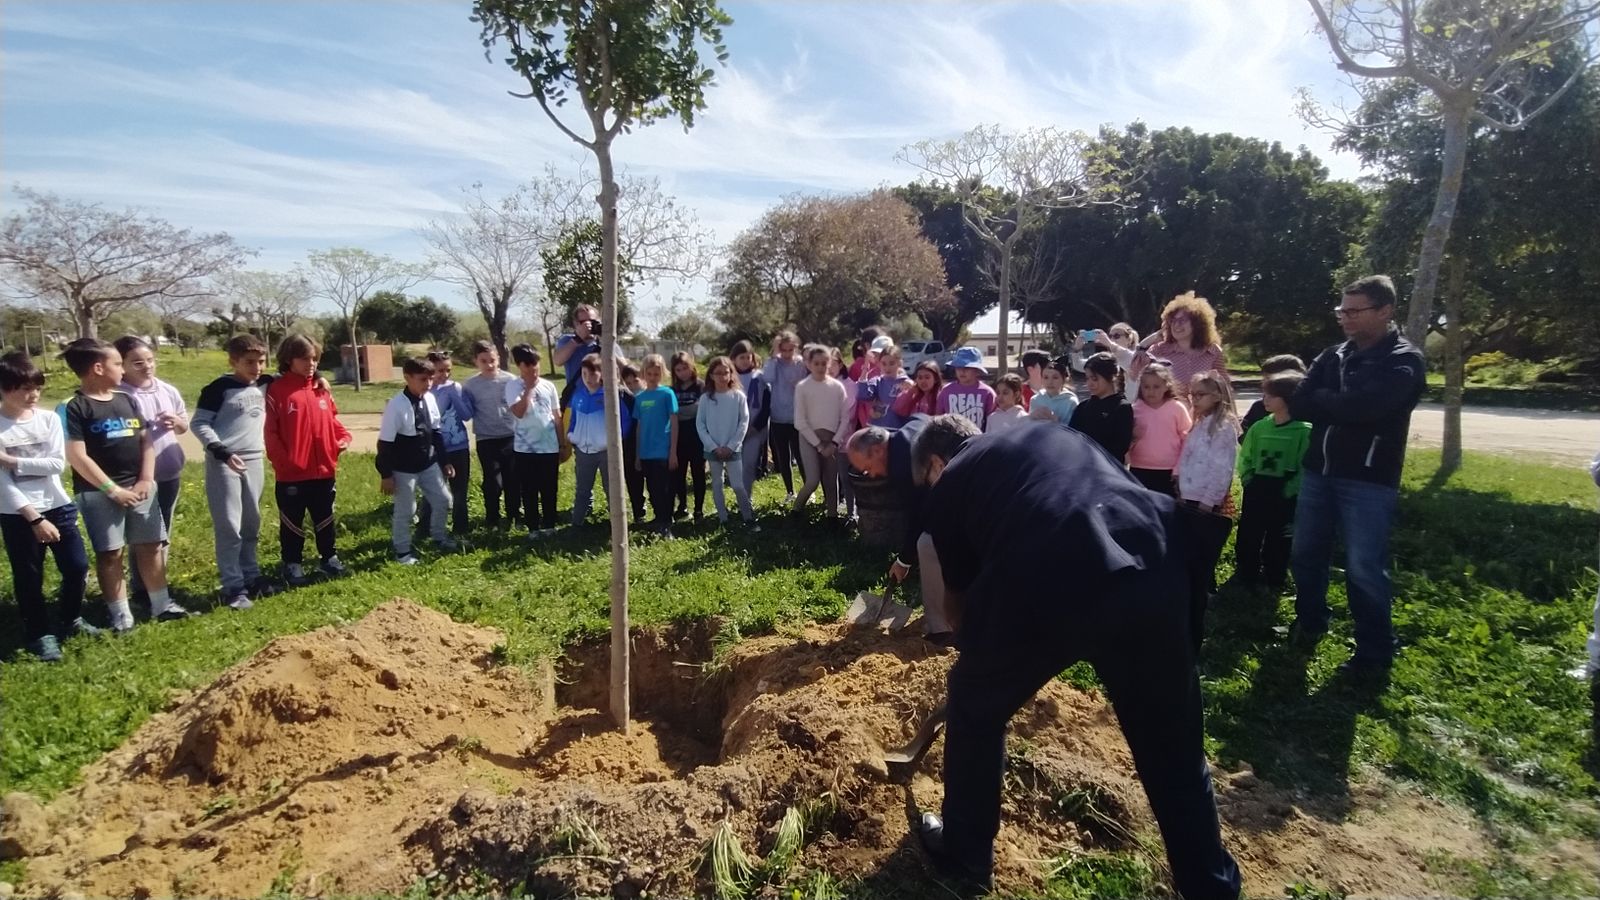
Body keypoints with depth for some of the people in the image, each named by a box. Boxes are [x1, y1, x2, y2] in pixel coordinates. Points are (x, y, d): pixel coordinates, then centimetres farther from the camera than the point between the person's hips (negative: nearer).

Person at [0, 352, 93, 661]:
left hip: (57, 507, 3)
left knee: (78, 567, 8)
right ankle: (39, 634, 24)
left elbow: (58, 464, -7)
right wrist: (34, 518, -16)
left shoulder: (48, 419, -1)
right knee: (29, 578, 8)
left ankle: (70, 619, 31)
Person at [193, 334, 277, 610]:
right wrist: (222, 452, -18)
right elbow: (200, 424, -8)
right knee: (229, 526, -4)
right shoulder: (218, 388, -8)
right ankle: (233, 587, 1)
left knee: (251, 523, 12)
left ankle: (252, 576, 22)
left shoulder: (265, 384, 7)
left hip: (255, 461, 5)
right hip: (223, 463, -5)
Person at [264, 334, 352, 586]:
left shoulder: (322, 388, 7)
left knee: (325, 519, 17)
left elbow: (331, 419, 14)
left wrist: (344, 436, -5)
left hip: (323, 469, 5)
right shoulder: (276, 389, -10)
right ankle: (293, 564, 24)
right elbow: (270, 432, -11)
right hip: (291, 473, -5)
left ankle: (329, 558, 31)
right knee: (292, 522, 11)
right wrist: (282, 461, -16)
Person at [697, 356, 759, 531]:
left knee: (738, 485, -5)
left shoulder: (738, 396, -5)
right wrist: (713, 446, -10)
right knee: (717, 485, 10)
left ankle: (749, 518, 5)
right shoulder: (705, 398, -2)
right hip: (712, 449, 2)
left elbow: (744, 422, -4)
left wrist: (731, 446, -10)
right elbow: (699, 424, -1)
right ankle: (723, 520, 20)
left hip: (733, 449, -2)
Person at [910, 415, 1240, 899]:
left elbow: (958, 594, 29)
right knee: (1173, 742, 26)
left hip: (1042, 584, -4)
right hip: (1153, 565, 5)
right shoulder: (1055, 435, 33)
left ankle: (965, 855, 42)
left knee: (974, 711, 24)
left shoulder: (949, 485, 21)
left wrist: (977, 645, 50)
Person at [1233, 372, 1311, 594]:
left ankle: (1275, 580, 26)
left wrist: (1289, 489, -17)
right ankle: (1245, 575, 25)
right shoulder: (1259, 427, 2)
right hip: (1256, 492, 4)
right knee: (1247, 537, 10)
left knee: (1278, 541, 10)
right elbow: (1245, 457, 10)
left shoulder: (1304, 431, -12)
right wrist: (1247, 479, -1)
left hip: (1284, 495, -4)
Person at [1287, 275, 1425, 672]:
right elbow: (1298, 405, -1)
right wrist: (1341, 406, -15)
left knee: (1364, 568, -2)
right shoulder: (1334, 355, 9)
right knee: (1306, 554, 15)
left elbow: (1360, 406, -23)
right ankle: (1309, 623, 34)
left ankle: (1374, 650, 15)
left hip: (1369, 480, -6)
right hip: (1317, 471, 6)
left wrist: (1322, 399, -7)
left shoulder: (1405, 361, -7)